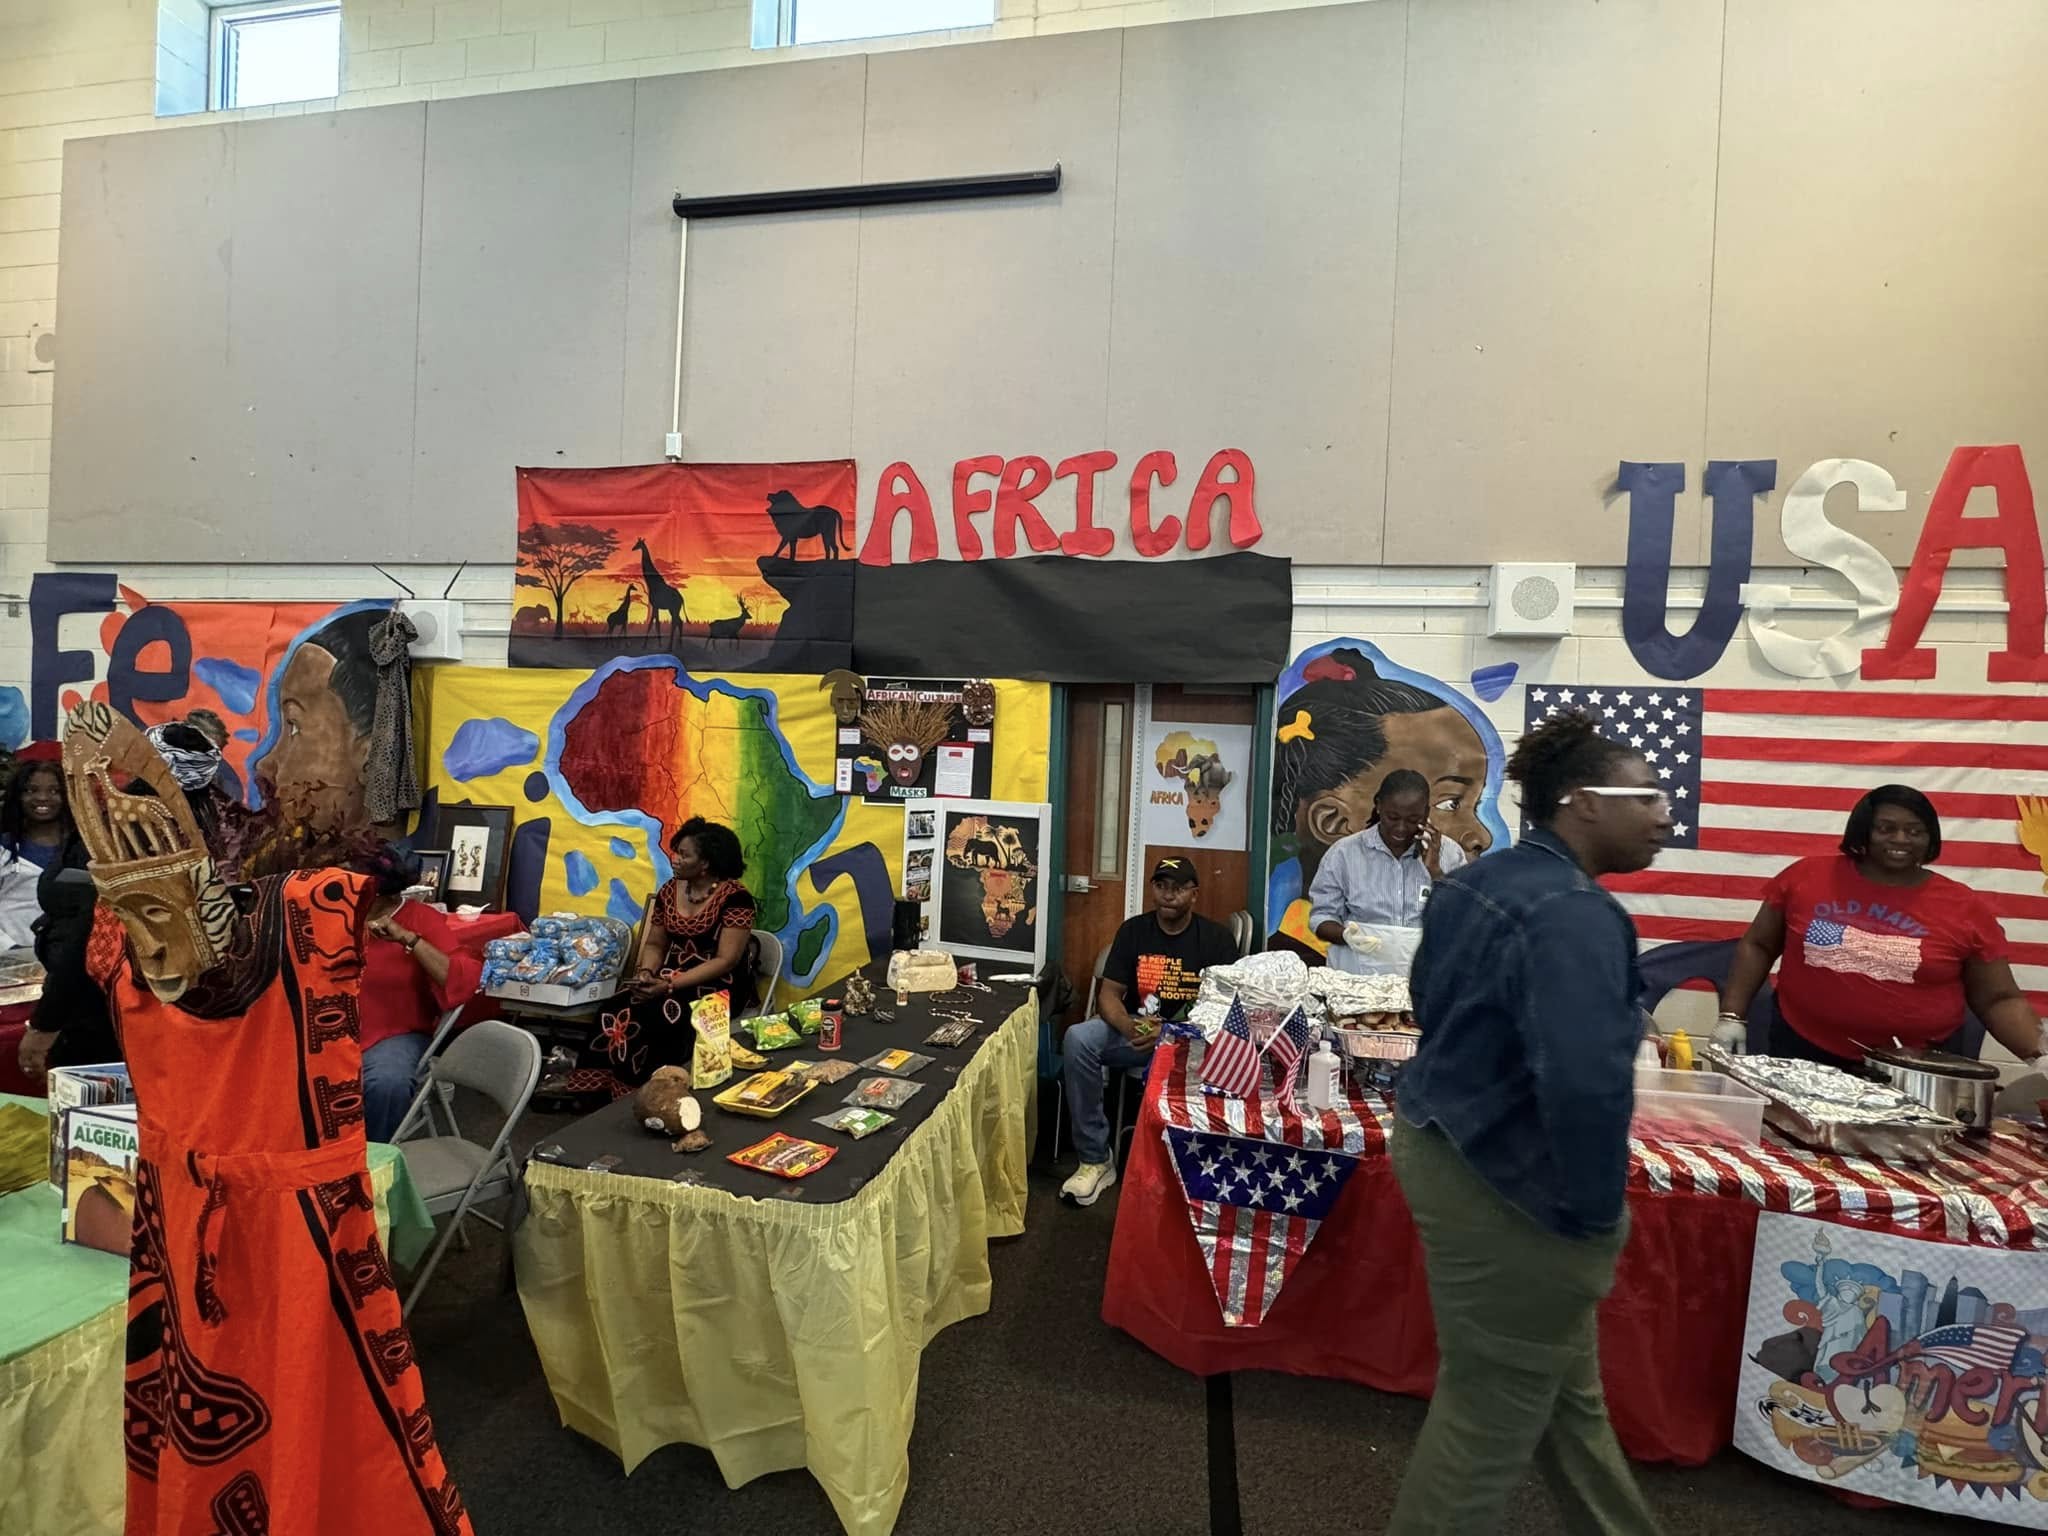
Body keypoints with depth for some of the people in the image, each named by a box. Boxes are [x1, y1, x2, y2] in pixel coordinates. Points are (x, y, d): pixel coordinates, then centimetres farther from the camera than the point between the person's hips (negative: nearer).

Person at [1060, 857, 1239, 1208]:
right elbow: (1108, 994, 0)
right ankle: (1095, 1159, -16)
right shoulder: (1133, 931, 4)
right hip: (1136, 1028, 3)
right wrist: (1130, 1028, -24)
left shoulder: (1215, 937, -3)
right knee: (1077, 1040, -26)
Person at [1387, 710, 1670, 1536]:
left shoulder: (1479, 880, 6)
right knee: (1491, 1414, 11)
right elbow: (1587, 1083, -35)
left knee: (1566, 1390, 27)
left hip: (1445, 1143, 10)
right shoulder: (1573, 912, -24)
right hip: (1503, 1186, -10)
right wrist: (1595, 1211, -20)